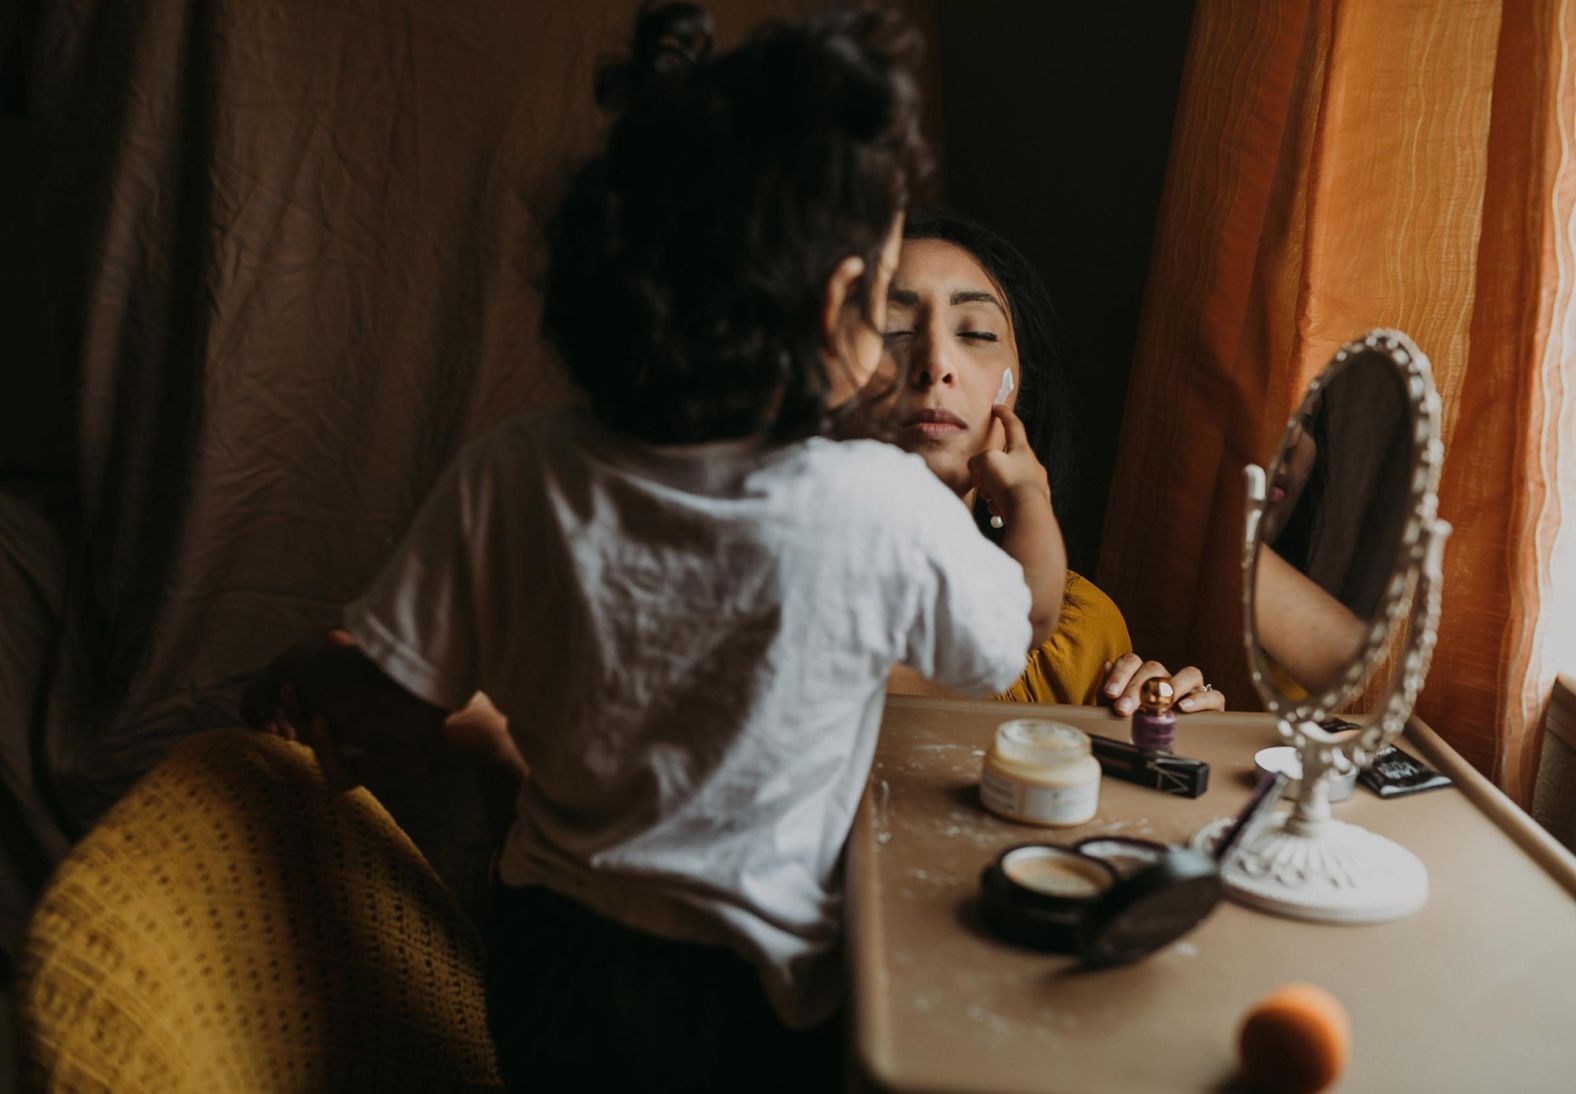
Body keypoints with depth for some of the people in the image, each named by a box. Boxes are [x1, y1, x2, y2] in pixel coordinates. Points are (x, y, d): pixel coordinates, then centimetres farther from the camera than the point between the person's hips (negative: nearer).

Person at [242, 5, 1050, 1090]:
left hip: (548, 969, 3)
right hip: (750, 1003, -2)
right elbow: (1023, 627, -2)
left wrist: (300, 678, 12)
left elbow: (393, 715, -11)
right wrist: (1027, 499, 19)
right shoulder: (886, 507, -24)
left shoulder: (511, 476, -19)